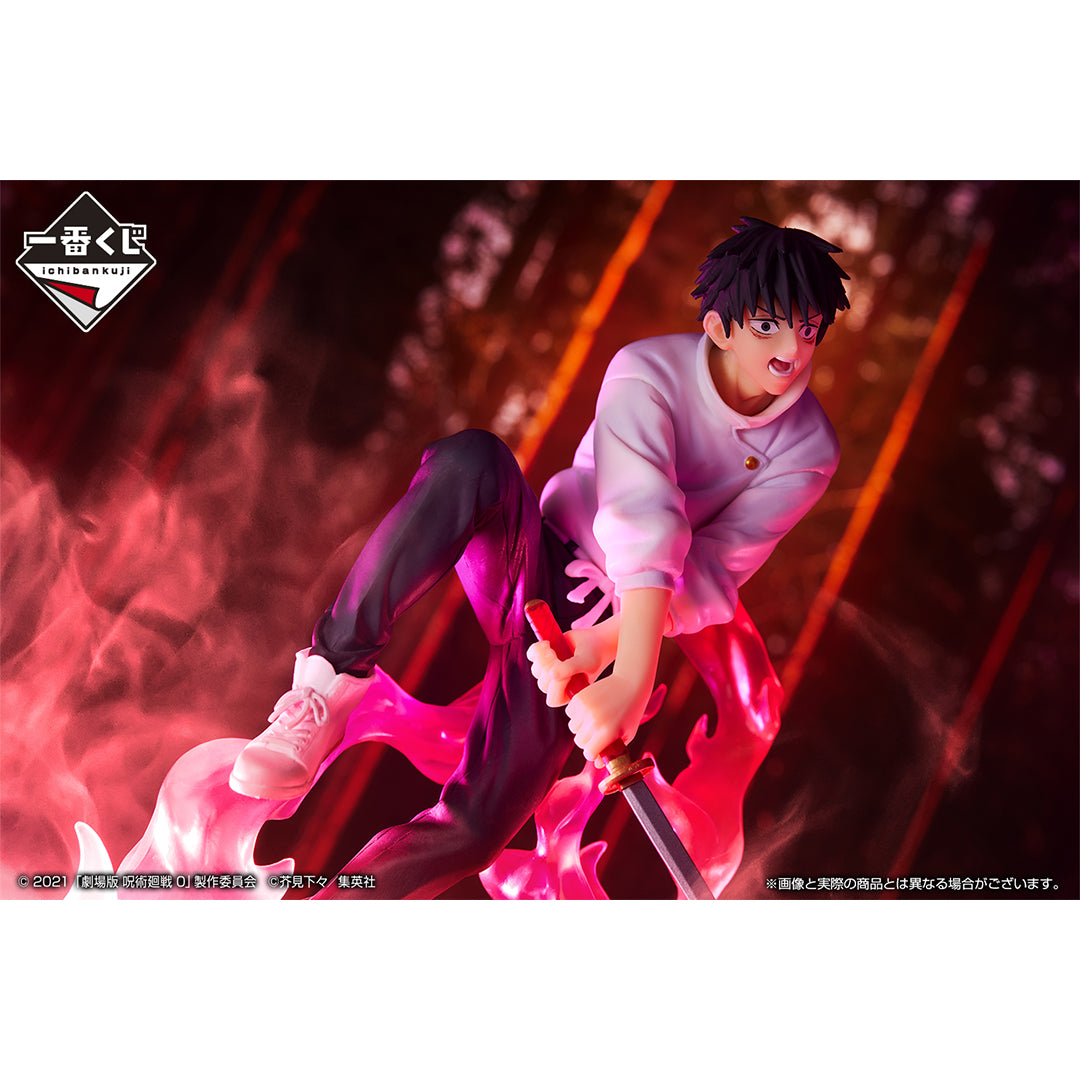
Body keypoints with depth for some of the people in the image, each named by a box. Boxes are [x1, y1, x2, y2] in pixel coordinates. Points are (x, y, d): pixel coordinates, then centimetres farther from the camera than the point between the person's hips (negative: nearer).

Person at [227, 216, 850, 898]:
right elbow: (643, 519, -31)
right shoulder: (649, 370, -15)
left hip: (616, 623, 1)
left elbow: (713, 573, -13)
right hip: (536, 565, -1)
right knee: (472, 460, -35)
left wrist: (602, 646, -30)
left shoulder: (809, 448, -6)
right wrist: (637, 676, -45)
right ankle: (333, 682, -29)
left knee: (481, 825, -20)